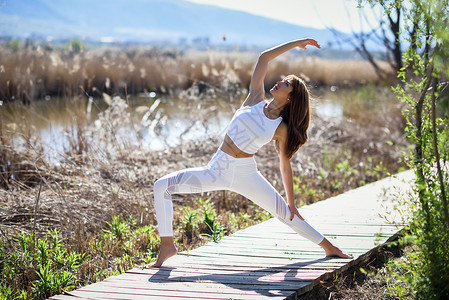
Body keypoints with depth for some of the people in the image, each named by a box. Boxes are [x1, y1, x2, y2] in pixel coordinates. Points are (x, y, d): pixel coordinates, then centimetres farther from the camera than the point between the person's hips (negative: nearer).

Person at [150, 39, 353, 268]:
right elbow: (264, 57, 3)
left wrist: (292, 202, 5)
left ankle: (329, 248, 25)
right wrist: (295, 43, 9)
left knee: (286, 214, 5)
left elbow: (285, 165, 4)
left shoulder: (282, 129, -4)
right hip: (218, 169, 2)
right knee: (162, 186, -12)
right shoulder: (256, 98, 0)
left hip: (245, 174, -2)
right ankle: (167, 245, 0)